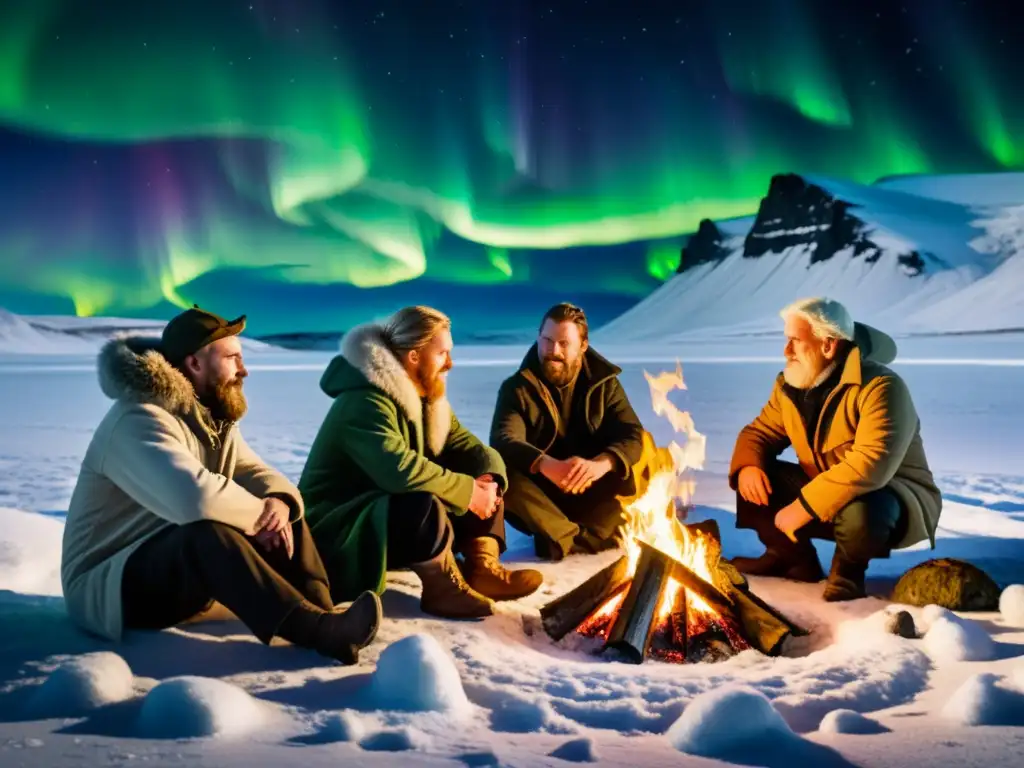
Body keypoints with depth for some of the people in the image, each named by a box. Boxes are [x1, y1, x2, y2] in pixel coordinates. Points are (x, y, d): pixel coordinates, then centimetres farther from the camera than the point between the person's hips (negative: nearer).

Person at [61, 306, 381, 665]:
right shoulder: (138, 422, -23)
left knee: (281, 514, -4)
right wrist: (259, 513, -23)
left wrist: (280, 503, -20)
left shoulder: (214, 420, 8)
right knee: (207, 533, -36)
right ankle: (319, 631, -43)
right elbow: (195, 497, -40)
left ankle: (325, 620, -22)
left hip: (185, 571, 9)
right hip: (108, 586, -9)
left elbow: (258, 474, 5)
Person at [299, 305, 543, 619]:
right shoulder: (364, 403, -25)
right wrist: (468, 491, -28)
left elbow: (461, 443, 7)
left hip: (400, 514, 10)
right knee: (426, 506, -38)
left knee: (486, 487, 0)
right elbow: (401, 470, -38)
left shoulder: (425, 396, 7)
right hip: (339, 531, -9)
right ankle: (445, 589, -18)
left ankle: (482, 569, -7)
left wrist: (487, 476, -15)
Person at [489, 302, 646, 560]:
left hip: (590, 498, 1)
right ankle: (591, 539, -30)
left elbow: (632, 435, -11)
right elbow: (503, 442, -20)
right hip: (541, 500, -1)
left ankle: (562, 538, -29)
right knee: (505, 477, -32)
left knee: (632, 475, -25)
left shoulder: (604, 384, 2)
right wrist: (547, 465, -41)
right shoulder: (517, 387, -4)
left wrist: (600, 465, -34)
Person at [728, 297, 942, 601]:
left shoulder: (880, 388, -26)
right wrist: (748, 465, -18)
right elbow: (761, 432, 7)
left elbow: (871, 465, -37)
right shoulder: (790, 384, -1)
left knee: (859, 511, -41)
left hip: (895, 498, -7)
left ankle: (848, 571, -5)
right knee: (753, 481, -9)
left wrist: (805, 506, -37)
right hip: (822, 493, 7)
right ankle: (795, 559, 13)